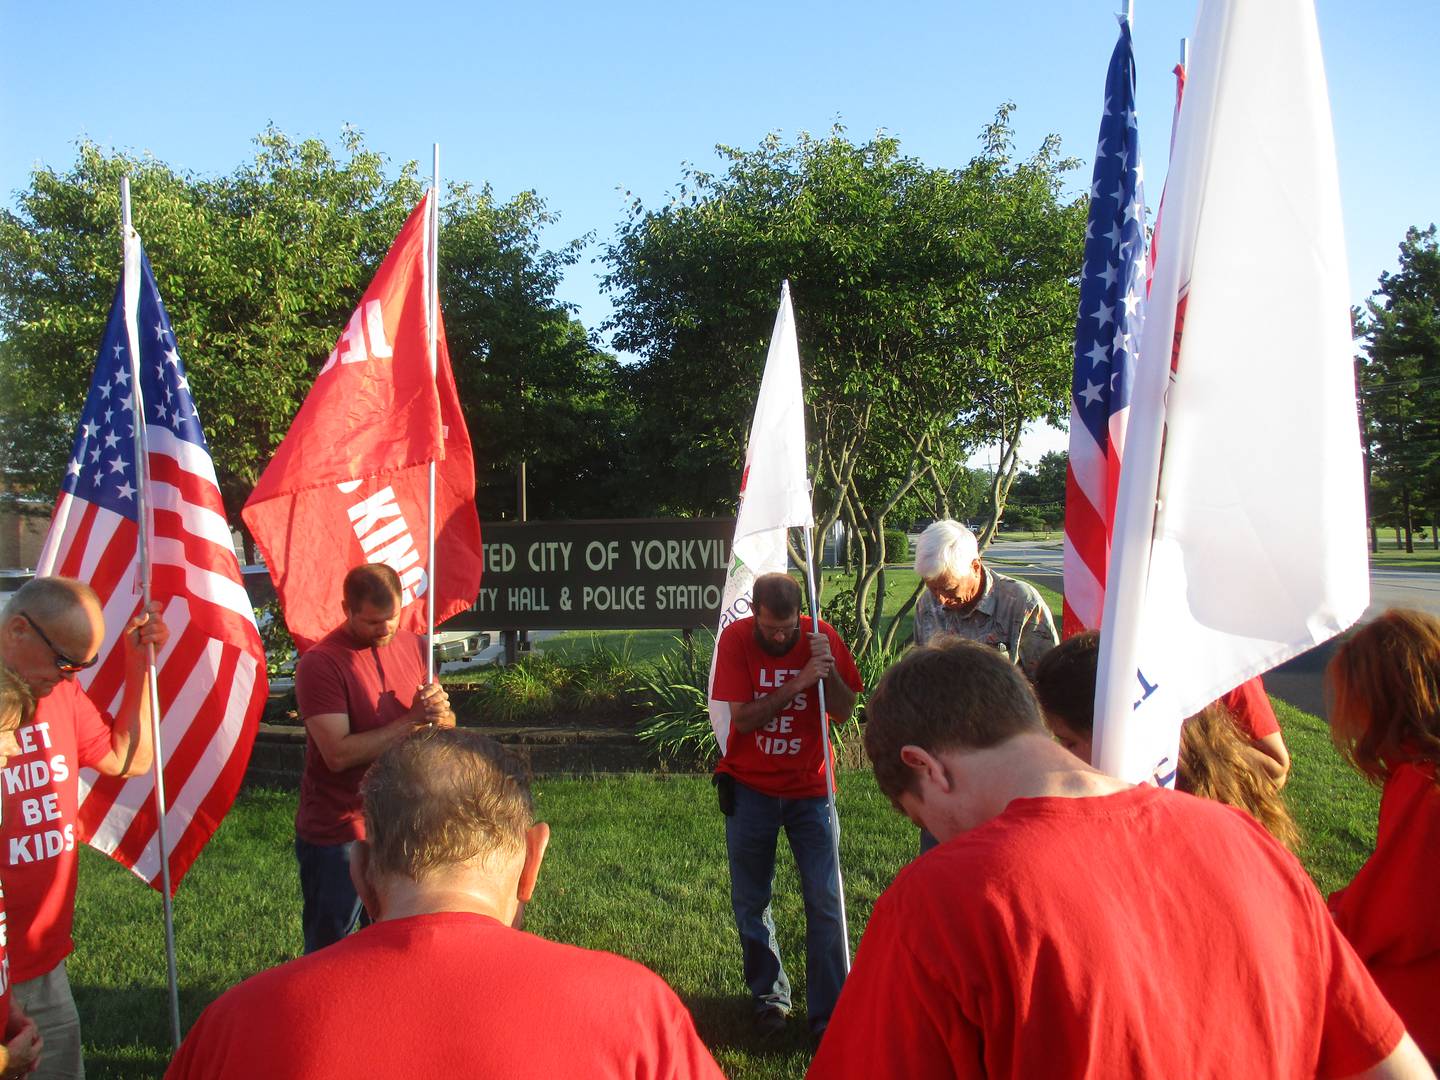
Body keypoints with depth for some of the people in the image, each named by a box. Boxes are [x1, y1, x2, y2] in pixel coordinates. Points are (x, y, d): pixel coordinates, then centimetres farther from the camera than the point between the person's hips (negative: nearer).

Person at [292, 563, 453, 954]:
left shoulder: (413, 646, 4)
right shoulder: (320, 663, -15)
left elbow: (447, 729, 7)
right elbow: (338, 754, -22)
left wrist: (439, 713, -16)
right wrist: (412, 720, -22)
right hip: (336, 834, -5)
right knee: (327, 950, 9)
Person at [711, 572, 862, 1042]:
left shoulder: (821, 637, -9)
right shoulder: (735, 638, -12)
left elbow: (845, 712, -7)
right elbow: (742, 718, -18)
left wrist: (829, 669, -24)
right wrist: (798, 683, -27)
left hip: (809, 787, 0)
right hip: (750, 787, 0)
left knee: (825, 901, -4)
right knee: (750, 901, 9)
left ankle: (828, 1014, 6)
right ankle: (769, 995, 29)